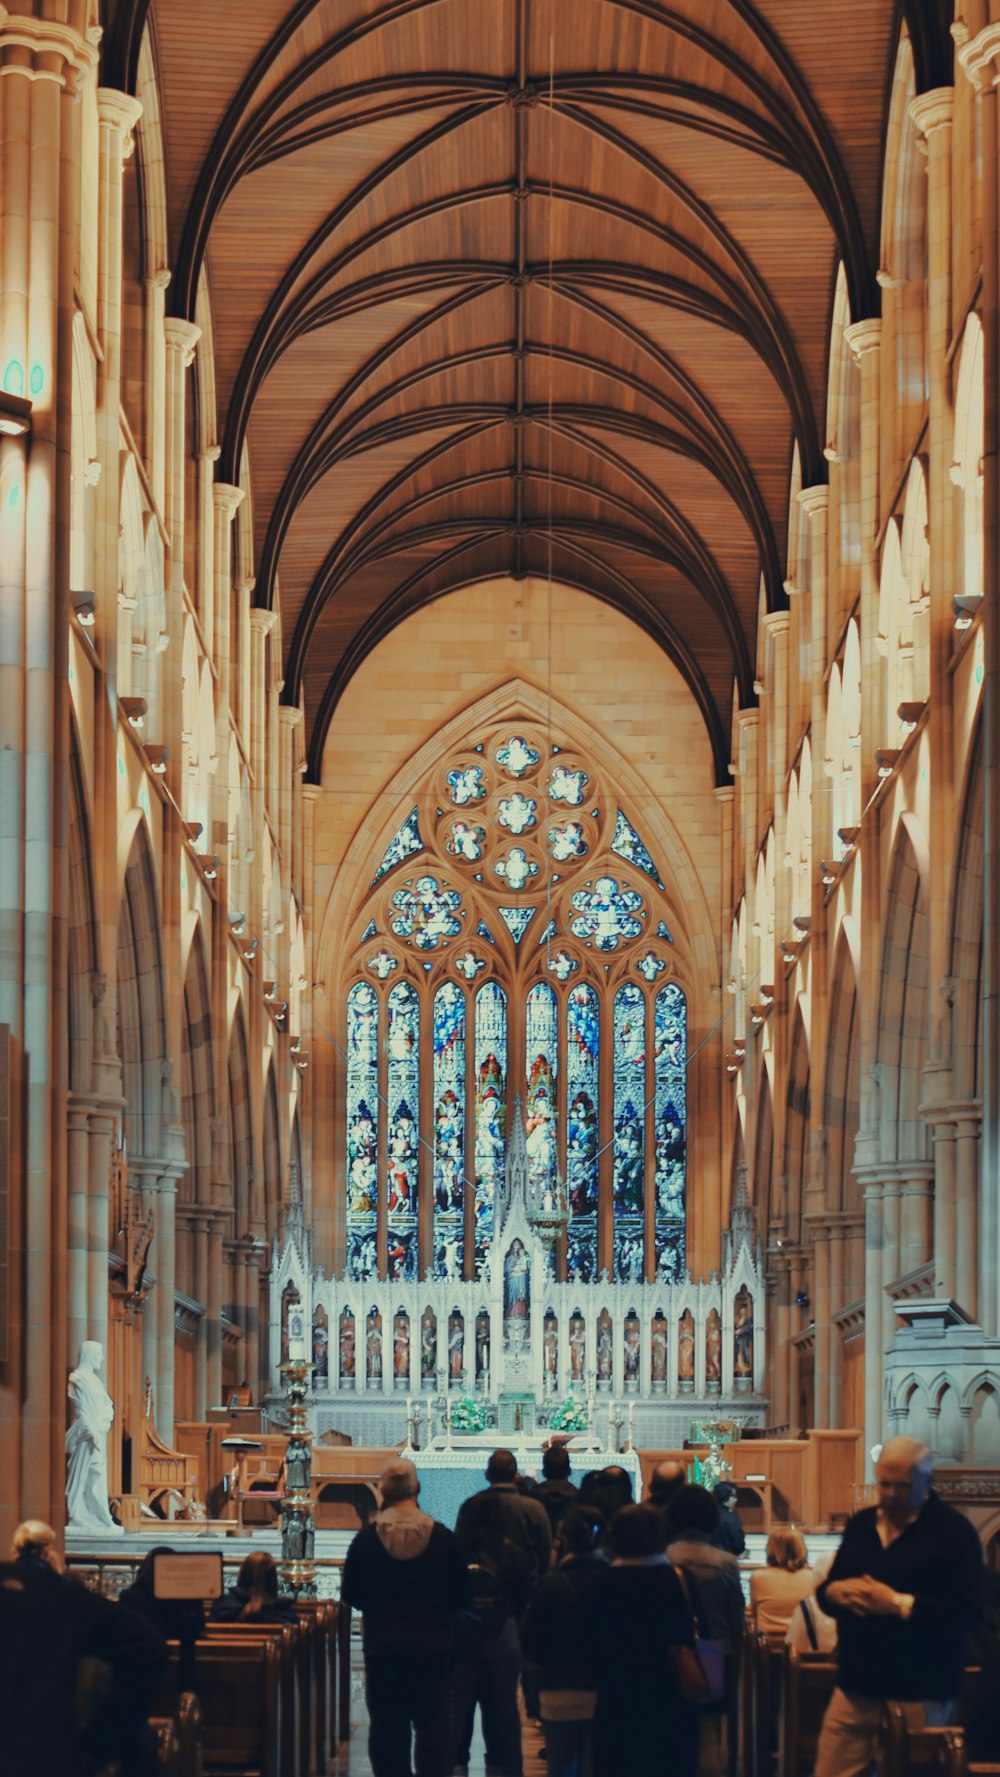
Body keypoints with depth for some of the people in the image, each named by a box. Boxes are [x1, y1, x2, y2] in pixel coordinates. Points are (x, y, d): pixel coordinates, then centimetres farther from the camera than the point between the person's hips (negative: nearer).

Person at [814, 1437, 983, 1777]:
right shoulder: (862, 1525, 14)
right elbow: (826, 1589, 19)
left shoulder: (954, 1532, -7)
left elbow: (967, 1614, -16)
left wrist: (897, 1603, -22)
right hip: (855, 1690, 6)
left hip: (919, 1697, -6)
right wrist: (834, 1592, -6)